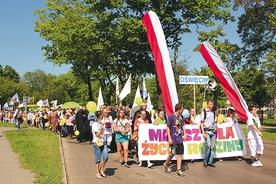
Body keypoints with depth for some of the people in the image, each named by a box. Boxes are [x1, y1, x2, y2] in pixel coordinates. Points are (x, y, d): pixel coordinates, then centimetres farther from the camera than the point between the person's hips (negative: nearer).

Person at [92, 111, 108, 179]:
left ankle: (101, 170, 19)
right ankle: (97, 173, 13)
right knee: (98, 159, 1)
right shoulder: (95, 124, -10)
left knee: (106, 157, -1)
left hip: (103, 142, 7)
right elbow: (97, 134, -16)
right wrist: (101, 130, -28)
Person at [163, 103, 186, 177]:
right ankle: (166, 164, 29)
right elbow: (168, 127, -9)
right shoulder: (171, 116, -10)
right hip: (173, 139, -5)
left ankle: (179, 170, 9)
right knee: (172, 154, 3)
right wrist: (169, 138, -14)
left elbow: (183, 126, 17)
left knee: (180, 154, 3)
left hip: (180, 139, 5)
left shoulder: (181, 117, 8)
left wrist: (184, 135, 3)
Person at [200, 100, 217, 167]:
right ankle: (205, 161, -5)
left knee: (212, 147, 1)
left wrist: (216, 127, 2)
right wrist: (203, 132, -10)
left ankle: (210, 161, 8)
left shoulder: (213, 113, 15)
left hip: (213, 131, 5)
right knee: (208, 145, -18)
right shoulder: (204, 112, 1)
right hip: (207, 131, -5)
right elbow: (201, 123, -2)